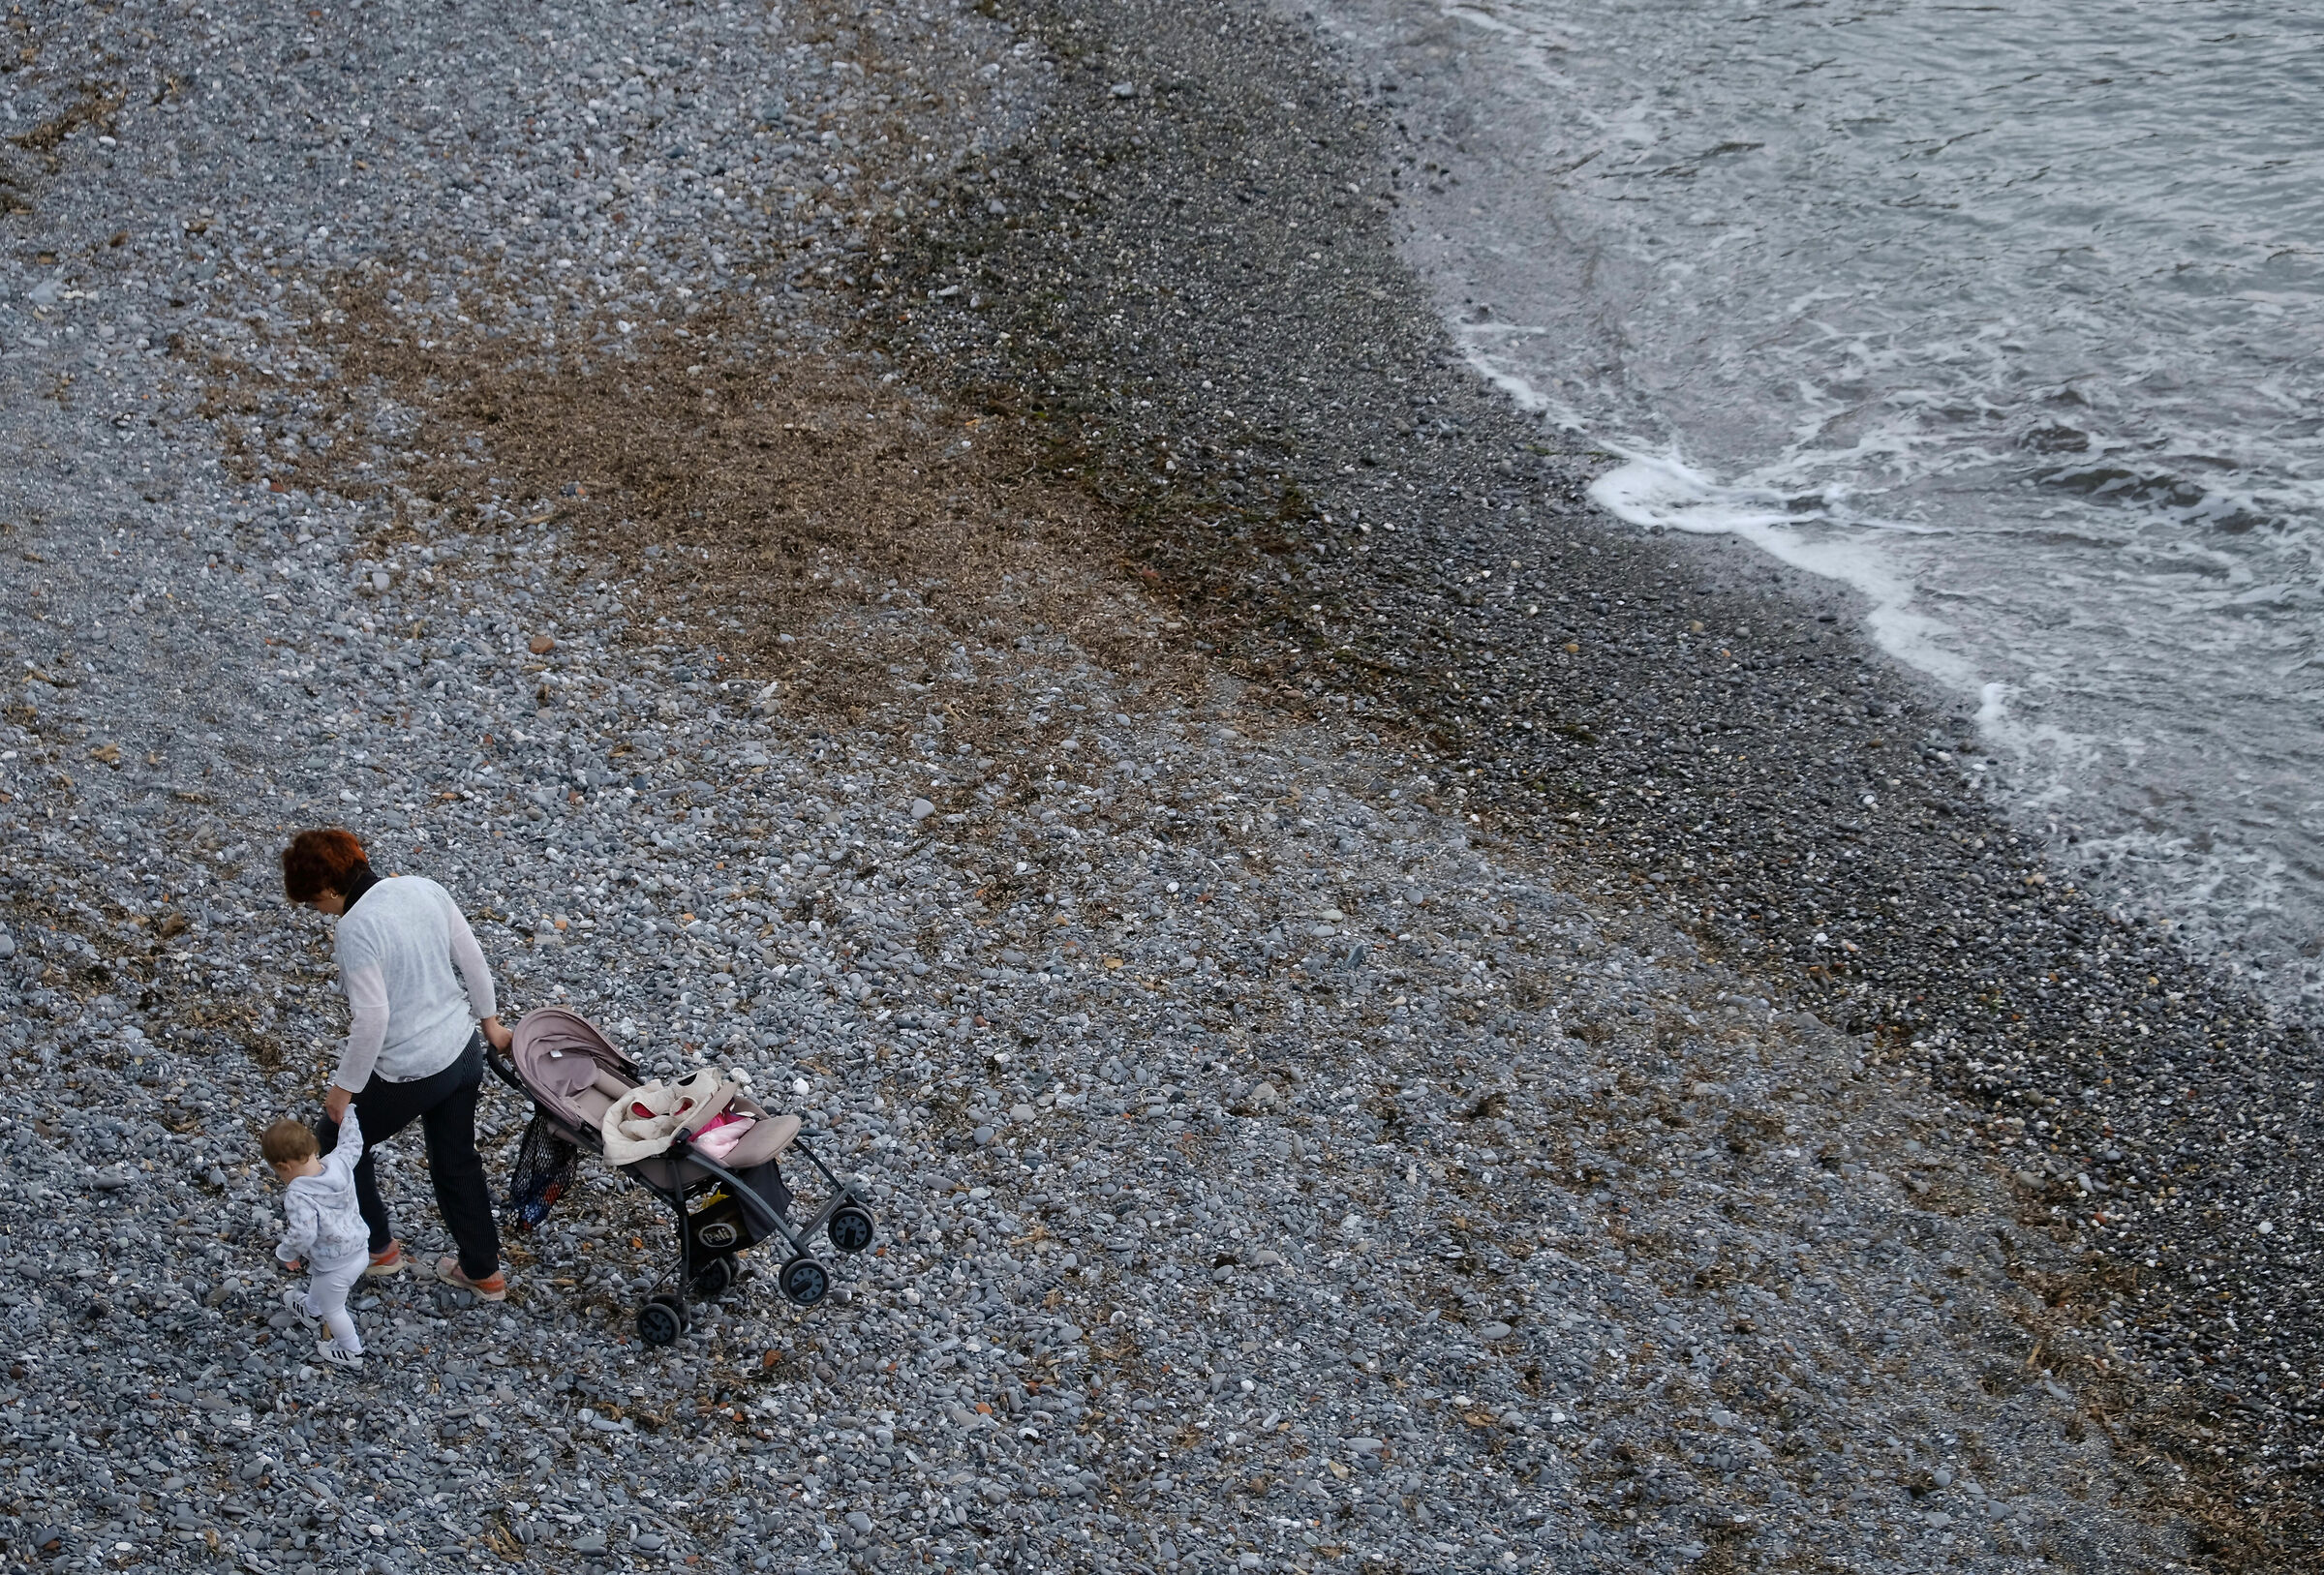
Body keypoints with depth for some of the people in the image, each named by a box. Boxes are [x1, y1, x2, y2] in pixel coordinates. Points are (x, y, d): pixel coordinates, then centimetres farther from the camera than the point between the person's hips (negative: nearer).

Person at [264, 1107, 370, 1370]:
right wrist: (346, 1115, 18)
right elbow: (352, 1145, 4)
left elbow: (302, 1235, -37)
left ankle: (352, 1353, 41)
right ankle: (312, 1309, 66)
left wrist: (285, 1254, -17)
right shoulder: (338, 1163, -16)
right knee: (318, 1282, 38)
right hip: (360, 1250, 7)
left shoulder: (298, 1196, -34)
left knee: (332, 1309, 22)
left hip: (335, 1266, -7)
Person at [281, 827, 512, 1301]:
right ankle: (484, 1271, 36)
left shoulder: (355, 928, -24)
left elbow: (371, 1019, -25)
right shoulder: (424, 888, -3)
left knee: (337, 1141, 20)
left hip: (410, 1074, -7)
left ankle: (378, 1249, 36)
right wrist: (489, 1020, 19)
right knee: (457, 1161, 24)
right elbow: (471, 956, 6)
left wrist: (344, 1086, -12)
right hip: (465, 1050, 7)